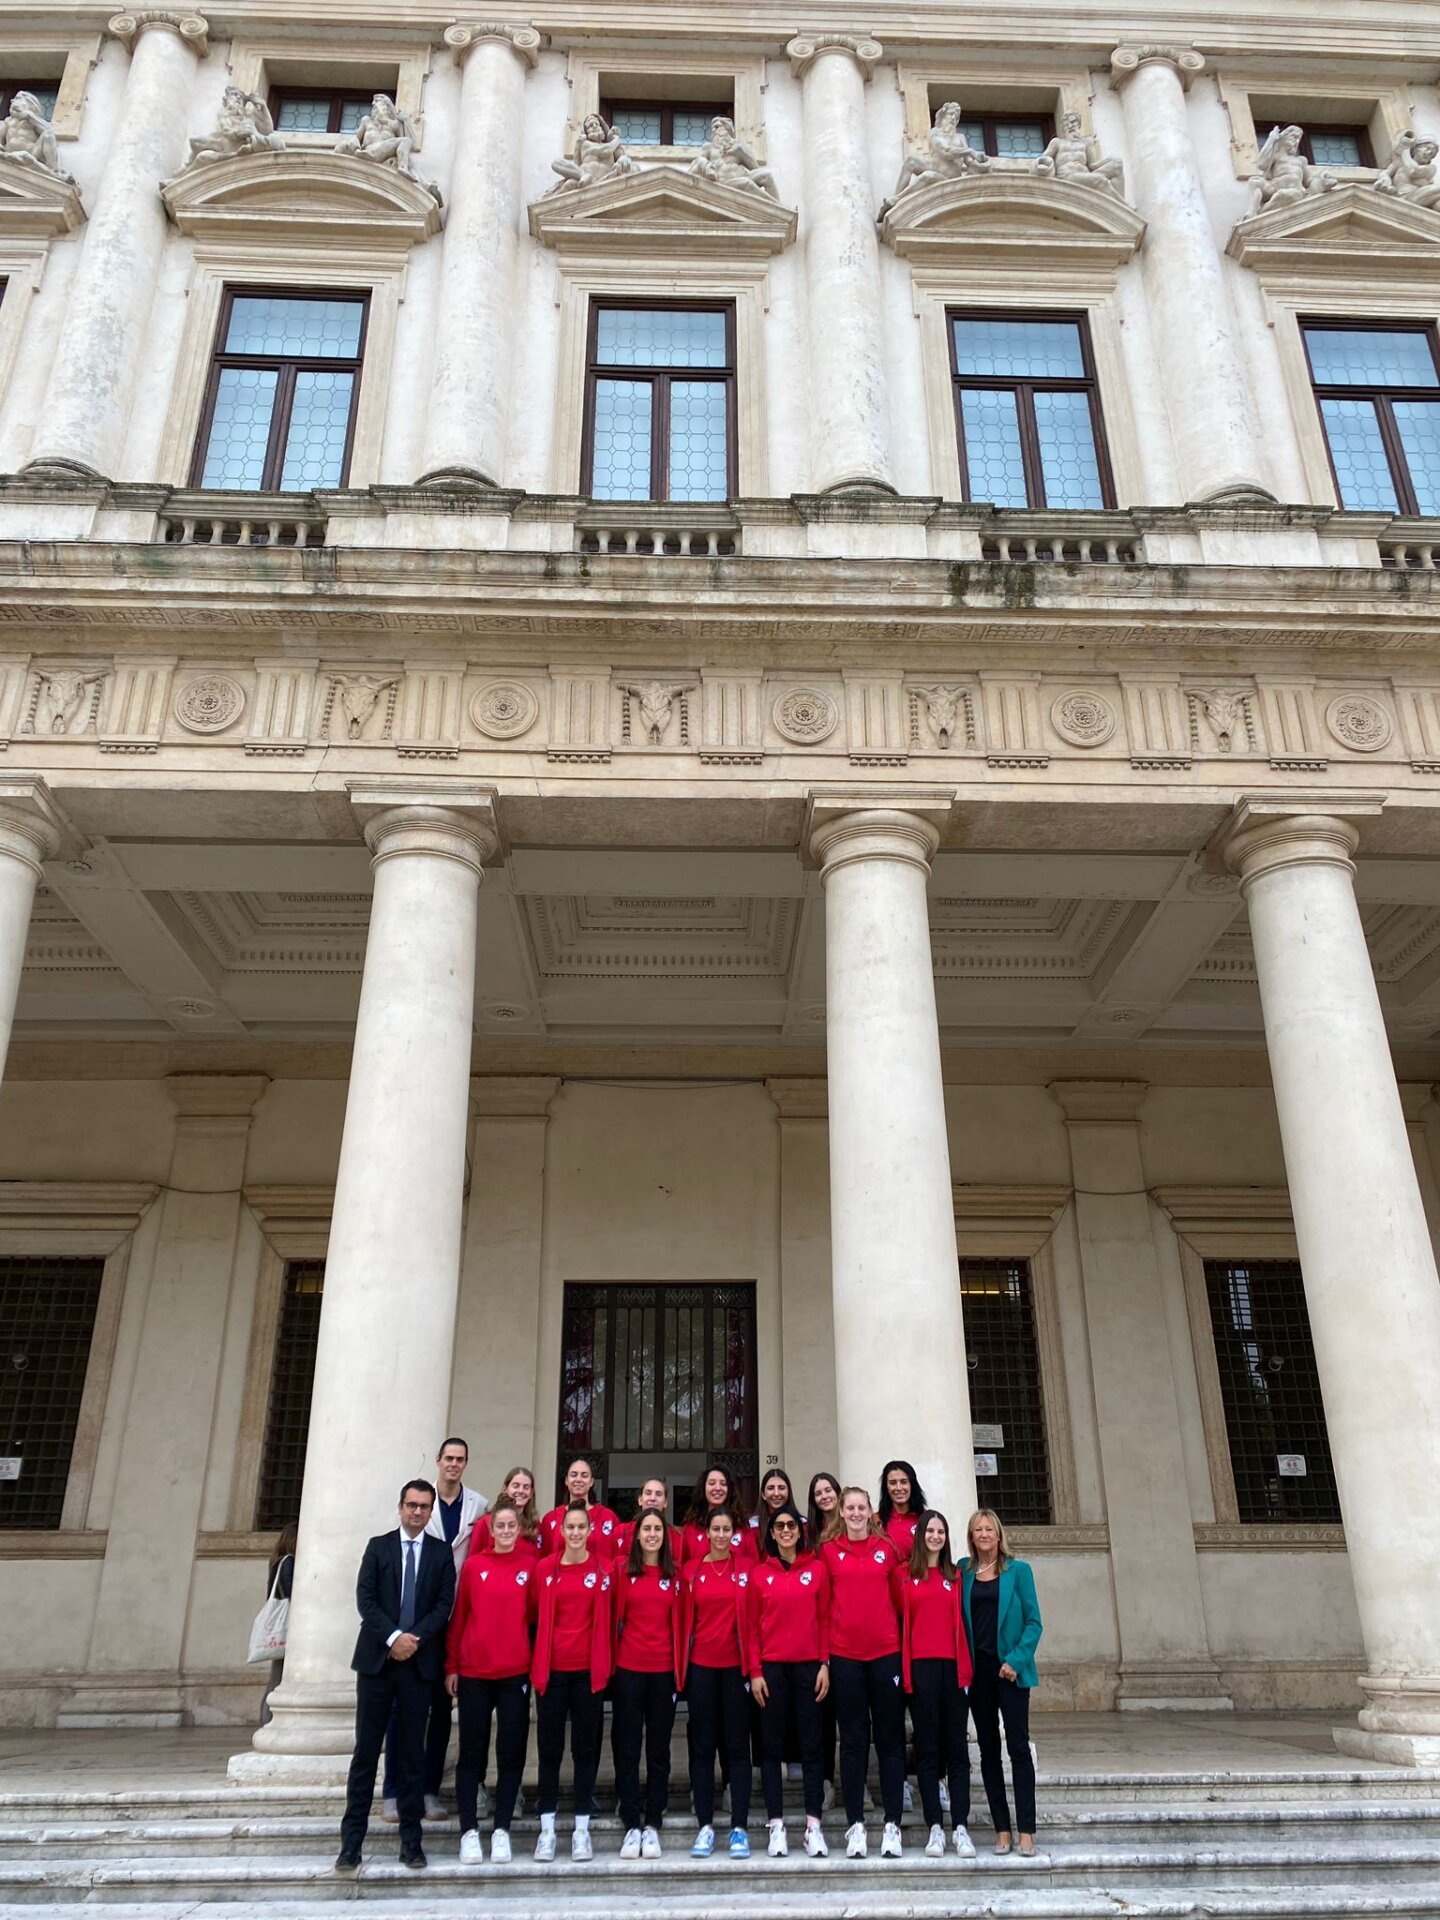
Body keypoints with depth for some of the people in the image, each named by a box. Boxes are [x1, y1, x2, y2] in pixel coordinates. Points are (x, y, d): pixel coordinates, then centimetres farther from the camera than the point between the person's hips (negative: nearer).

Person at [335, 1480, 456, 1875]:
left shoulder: (441, 1554, 6)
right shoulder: (378, 1546, 6)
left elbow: (444, 1605, 0)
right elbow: (365, 1598, -2)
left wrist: (414, 1638, -13)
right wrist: (392, 1637, -14)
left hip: (419, 1663, 0)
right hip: (377, 1660, 0)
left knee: (412, 1752, 5)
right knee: (366, 1750, 2)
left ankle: (411, 1839, 13)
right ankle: (351, 1840, 8)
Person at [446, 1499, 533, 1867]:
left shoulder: (530, 1566, 0)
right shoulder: (473, 1565, 1)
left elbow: (536, 1616, 4)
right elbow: (458, 1617, 4)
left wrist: (537, 1665, 0)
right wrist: (451, 1667, 3)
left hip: (516, 1673, 0)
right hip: (474, 1673, 0)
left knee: (511, 1753, 5)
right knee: (471, 1753, 6)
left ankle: (501, 1830, 17)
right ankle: (469, 1831, 15)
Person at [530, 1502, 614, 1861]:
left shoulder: (603, 1569, -1)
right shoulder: (545, 1569, 0)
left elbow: (606, 1619, 4)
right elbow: (534, 1615, 5)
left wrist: (604, 1664, 0)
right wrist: (537, 1661, 1)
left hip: (588, 1669, 0)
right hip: (551, 1668, 0)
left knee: (585, 1748, 7)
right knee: (549, 1748, 7)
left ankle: (582, 1829, 17)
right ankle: (547, 1829, 16)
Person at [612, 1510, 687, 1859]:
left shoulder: (675, 1575, 4)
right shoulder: (623, 1571, 0)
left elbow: (679, 1622, 6)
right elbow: (615, 1618, 1)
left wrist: (681, 1670, 3)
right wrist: (610, 1664, -3)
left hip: (664, 1670, 1)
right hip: (628, 1669, -1)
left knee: (659, 1749, 8)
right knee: (627, 1748, 4)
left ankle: (652, 1824, 17)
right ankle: (631, 1825, 13)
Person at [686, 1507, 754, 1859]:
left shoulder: (745, 1569, -1)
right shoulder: (694, 1570, 3)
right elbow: (686, 1619, 6)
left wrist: (754, 1665, -5)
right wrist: (680, 1664, 2)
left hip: (735, 1665, -1)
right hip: (701, 1665, 2)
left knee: (737, 1746, 3)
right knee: (702, 1747, 7)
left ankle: (739, 1828, 9)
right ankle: (705, 1826, 16)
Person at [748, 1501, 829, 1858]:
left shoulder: (817, 1569, 3)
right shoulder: (760, 1574, 4)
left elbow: (825, 1619, 3)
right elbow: (753, 1626, 4)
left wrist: (825, 1664, -2)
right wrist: (755, 1671, -2)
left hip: (808, 1665, 0)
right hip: (771, 1667, 0)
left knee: (811, 1744, 3)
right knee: (772, 1745, 4)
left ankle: (813, 1825, 8)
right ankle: (776, 1825, 11)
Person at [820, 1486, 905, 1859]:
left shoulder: (887, 1548, 4)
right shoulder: (828, 1551, 2)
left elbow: (898, 1597, 10)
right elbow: (823, 1606, 3)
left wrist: (904, 1642, 4)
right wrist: (823, 1657, 0)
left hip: (885, 1653, 1)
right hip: (845, 1655, 0)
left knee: (890, 1738, 5)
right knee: (853, 1740, 6)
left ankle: (892, 1825, 11)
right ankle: (855, 1825, 12)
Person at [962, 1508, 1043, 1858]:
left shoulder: (1018, 1571, -1)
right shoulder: (964, 1573, 6)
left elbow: (1033, 1622, -3)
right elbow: (959, 1620, 8)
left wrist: (1016, 1660, -13)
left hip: (1010, 1668, -3)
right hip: (977, 1669, 3)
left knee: (1018, 1747, -3)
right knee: (988, 1750, 7)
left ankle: (1026, 1831, 1)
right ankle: (1002, 1829, 14)